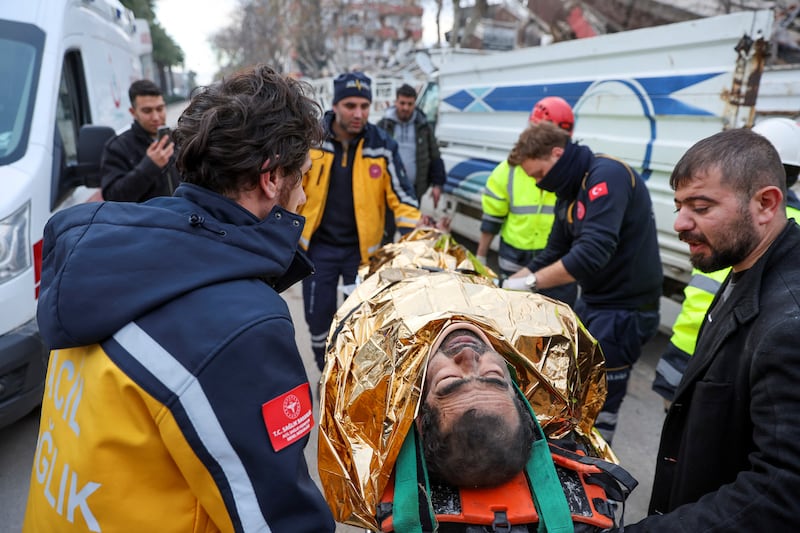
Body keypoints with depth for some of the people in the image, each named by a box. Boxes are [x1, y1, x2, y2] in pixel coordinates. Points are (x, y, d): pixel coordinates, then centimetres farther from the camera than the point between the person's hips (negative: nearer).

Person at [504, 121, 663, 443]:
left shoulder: (607, 175, -20)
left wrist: (530, 282, -23)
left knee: (599, 407, 1)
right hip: (590, 302, 9)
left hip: (625, 310, -9)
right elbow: (554, 253, 14)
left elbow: (593, 252, -31)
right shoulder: (569, 192, 8)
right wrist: (507, 284, 6)